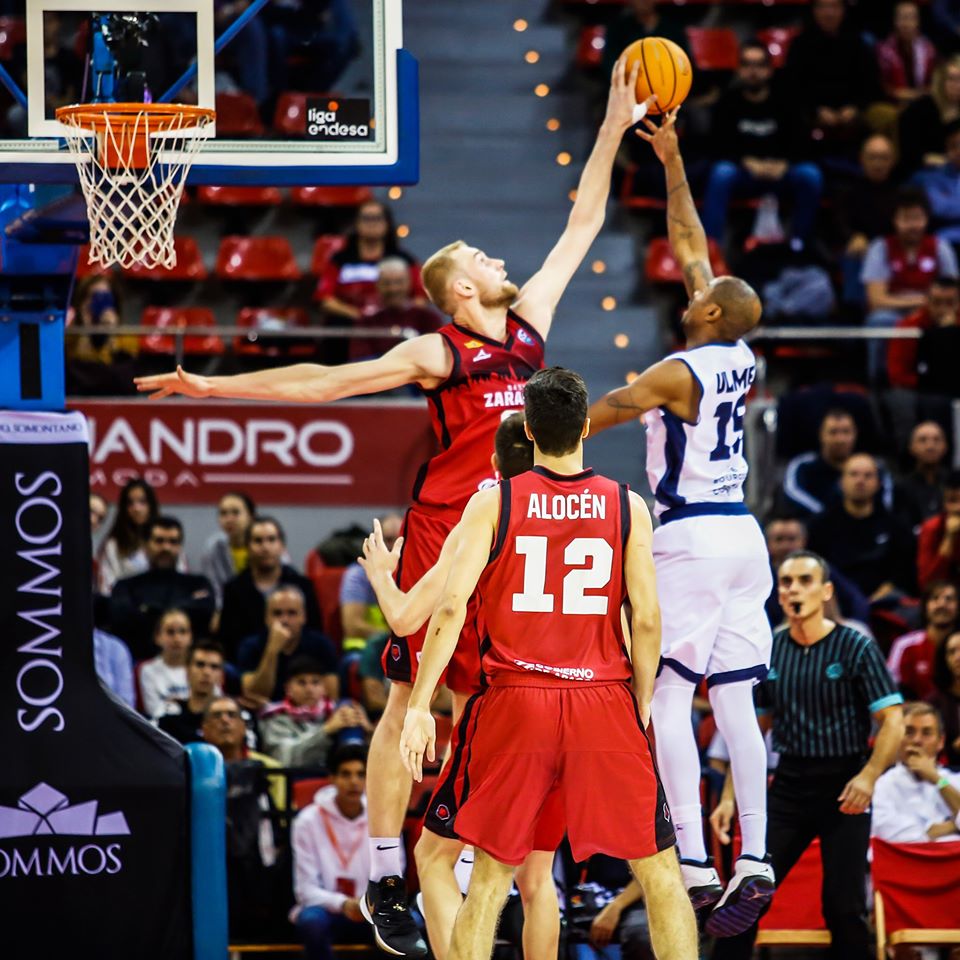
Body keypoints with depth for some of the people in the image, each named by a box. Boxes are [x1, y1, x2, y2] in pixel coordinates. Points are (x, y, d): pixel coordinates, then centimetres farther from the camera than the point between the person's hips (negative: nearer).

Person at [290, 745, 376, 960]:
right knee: (312, 920, -38)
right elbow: (305, 889, -9)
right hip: (325, 910, -2)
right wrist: (342, 904, -28)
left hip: (373, 915, 2)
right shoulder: (308, 821, -7)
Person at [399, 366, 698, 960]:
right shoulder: (627, 506, 0)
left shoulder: (493, 503, -1)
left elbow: (451, 608, -8)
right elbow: (647, 619, -3)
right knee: (659, 872, 8)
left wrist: (419, 706, -5)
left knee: (491, 876, 10)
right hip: (604, 706, 0)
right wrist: (642, 704, 10)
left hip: (515, 703, 0)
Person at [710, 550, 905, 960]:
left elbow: (893, 721, -10)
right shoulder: (768, 652, 7)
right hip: (789, 785, 4)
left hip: (844, 790, -4)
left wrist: (869, 776, -26)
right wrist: (729, 797, 8)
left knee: (844, 908, -5)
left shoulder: (856, 648, -6)